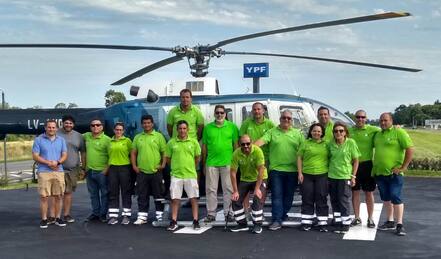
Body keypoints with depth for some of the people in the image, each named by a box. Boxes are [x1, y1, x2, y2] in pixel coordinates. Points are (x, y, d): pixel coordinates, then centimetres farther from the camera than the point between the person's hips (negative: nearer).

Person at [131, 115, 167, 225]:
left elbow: (164, 152, 0)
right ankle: (142, 217, 14)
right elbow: (133, 153, 14)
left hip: (156, 171, -3)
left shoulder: (159, 136, 2)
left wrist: (163, 165, -10)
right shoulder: (137, 137, 12)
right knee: (142, 196, 7)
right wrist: (134, 165, 3)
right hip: (141, 172, 3)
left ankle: (160, 216, 12)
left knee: (158, 195, 4)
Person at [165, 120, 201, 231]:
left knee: (193, 198, 2)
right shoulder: (171, 143, 1)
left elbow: (197, 158, 11)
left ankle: (195, 221, 11)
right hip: (176, 175, 0)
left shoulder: (194, 142, 1)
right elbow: (167, 158, 10)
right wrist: (176, 166, 10)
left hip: (191, 175, 0)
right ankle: (174, 222, 13)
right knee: (175, 199, 4)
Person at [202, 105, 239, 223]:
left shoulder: (232, 127, 3)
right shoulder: (208, 127, 7)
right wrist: (204, 164, 8)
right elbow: (204, 146, 10)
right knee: (211, 189, 5)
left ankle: (228, 213, 12)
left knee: (228, 189, 3)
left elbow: (236, 145, 4)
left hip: (228, 163, -1)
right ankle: (211, 213, 13)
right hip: (211, 163, 2)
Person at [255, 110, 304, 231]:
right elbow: (262, 140, -10)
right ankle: (277, 220, -3)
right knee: (277, 195, -3)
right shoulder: (272, 132, 6)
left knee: (288, 196, 9)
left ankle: (282, 216, 24)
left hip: (292, 170, 2)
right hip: (276, 169, -1)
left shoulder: (298, 133, 9)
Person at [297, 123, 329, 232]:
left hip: (322, 175, 0)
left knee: (321, 199, 3)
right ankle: (306, 222, 13)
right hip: (307, 175, 0)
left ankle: (323, 223, 9)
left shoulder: (326, 144, 8)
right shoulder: (305, 143, 5)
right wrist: (300, 173, -3)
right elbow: (299, 158, 4)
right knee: (307, 199, 5)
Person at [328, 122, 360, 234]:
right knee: (334, 201, 8)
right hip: (332, 176, 4)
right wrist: (327, 173, 9)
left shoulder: (351, 142, -7)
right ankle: (338, 223, 19)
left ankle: (346, 224, 11)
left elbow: (356, 161, -3)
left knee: (344, 201, -2)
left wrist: (353, 176, -5)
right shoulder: (331, 144, 3)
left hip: (345, 176, -4)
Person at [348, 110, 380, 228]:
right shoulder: (349, 131, 4)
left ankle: (370, 218, 17)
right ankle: (357, 218, 21)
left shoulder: (373, 130, -3)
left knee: (369, 192, 6)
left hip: (367, 164, -2)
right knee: (355, 192, 10)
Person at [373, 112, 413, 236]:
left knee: (395, 198, -6)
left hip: (393, 173, -7)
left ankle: (399, 225, 1)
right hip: (379, 172, 7)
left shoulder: (399, 132, -8)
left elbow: (410, 149, -12)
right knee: (385, 198, 14)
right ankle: (390, 222, 25)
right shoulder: (377, 135, 13)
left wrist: (403, 167, -14)